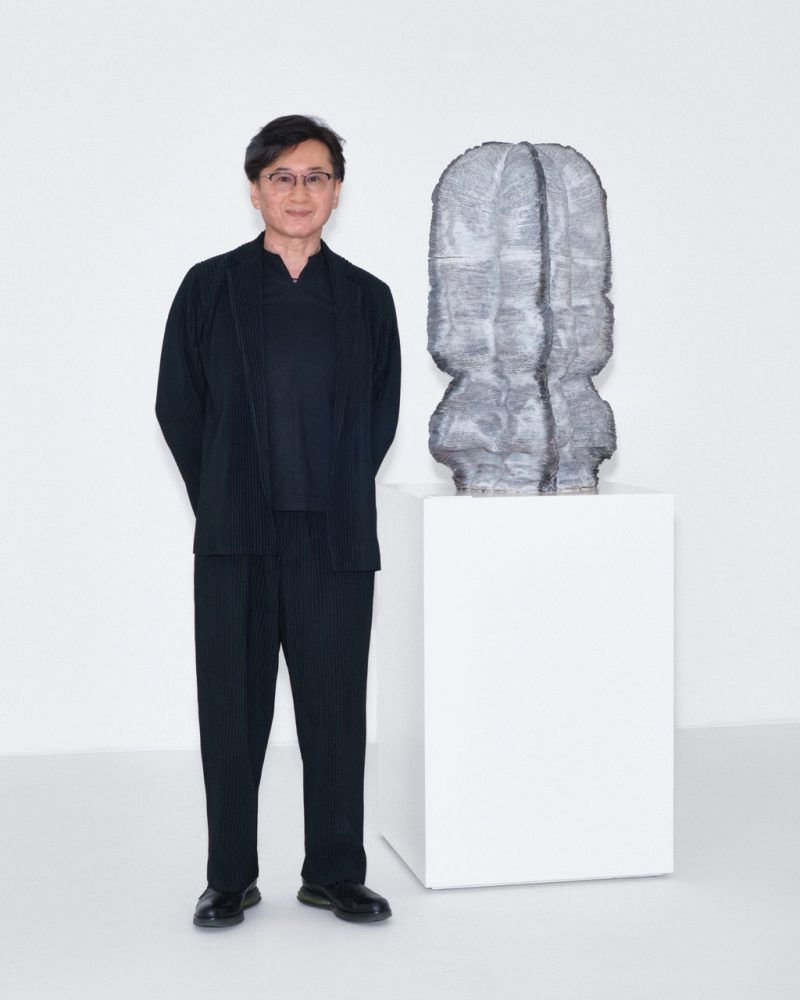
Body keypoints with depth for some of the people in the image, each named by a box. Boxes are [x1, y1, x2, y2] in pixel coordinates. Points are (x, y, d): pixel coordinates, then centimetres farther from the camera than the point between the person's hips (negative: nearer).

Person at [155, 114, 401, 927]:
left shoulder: (366, 297, 8)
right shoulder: (211, 287, 4)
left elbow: (382, 415, 11)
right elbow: (177, 405, 6)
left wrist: (335, 495, 4)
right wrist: (223, 500, 4)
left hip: (335, 538, 1)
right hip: (235, 538, -1)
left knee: (335, 708, 5)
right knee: (232, 708, 4)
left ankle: (335, 873, 18)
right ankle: (230, 877, 17)